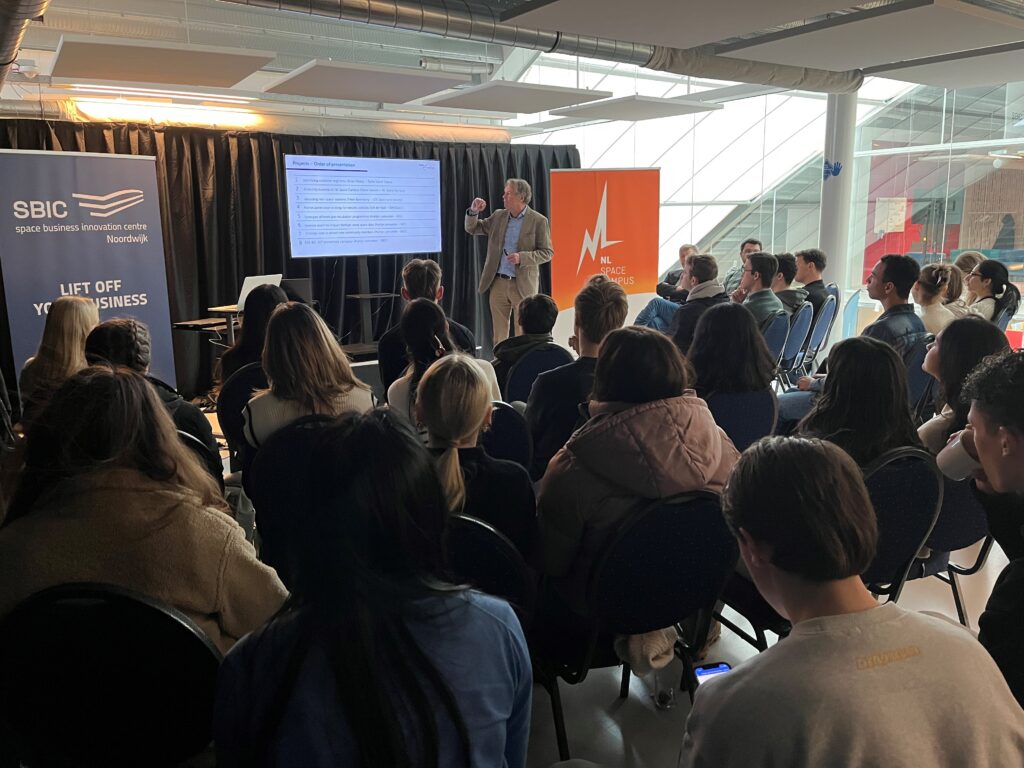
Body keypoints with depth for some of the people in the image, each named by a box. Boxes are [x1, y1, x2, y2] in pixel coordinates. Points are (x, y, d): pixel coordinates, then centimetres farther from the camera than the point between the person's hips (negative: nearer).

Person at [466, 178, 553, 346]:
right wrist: (474, 211, -4)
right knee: (499, 334, 9)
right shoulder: (498, 216, 9)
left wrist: (522, 257, -20)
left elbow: (547, 252, -6)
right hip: (498, 282, 4)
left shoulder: (538, 221, -5)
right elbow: (472, 229, 16)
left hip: (523, 285, -4)